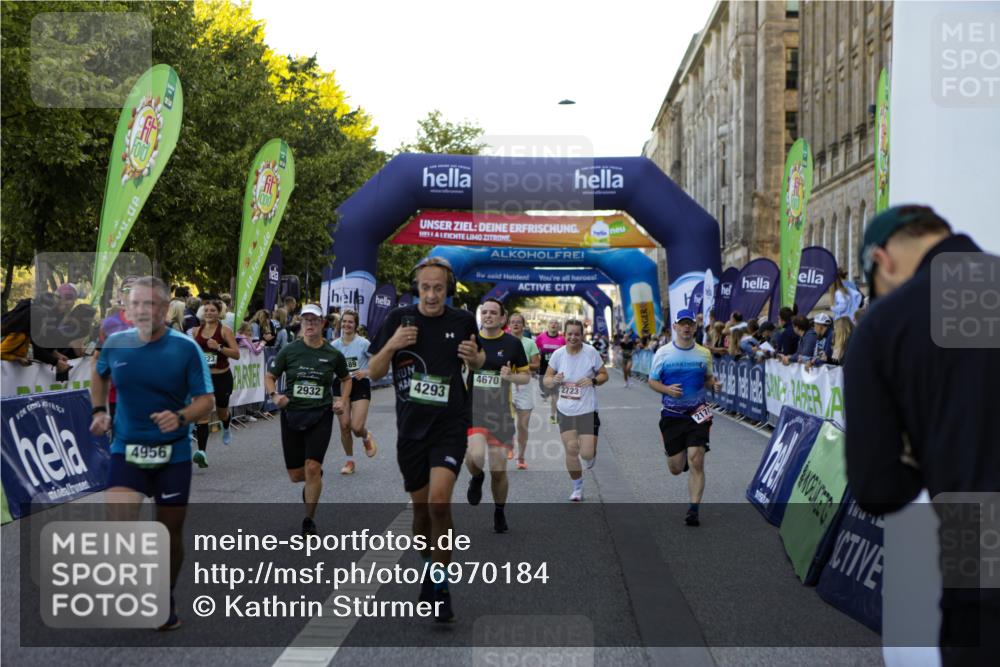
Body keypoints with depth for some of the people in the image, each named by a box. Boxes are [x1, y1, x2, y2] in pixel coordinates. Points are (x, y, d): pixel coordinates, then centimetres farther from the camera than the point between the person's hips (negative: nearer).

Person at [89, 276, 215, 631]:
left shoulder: (186, 348, -10)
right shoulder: (115, 343, -1)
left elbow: (207, 400, -9)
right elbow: (99, 374, 22)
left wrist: (181, 417, -28)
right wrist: (100, 411, 9)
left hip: (173, 453, -1)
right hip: (126, 448, 1)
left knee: (171, 530, 9)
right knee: (117, 528, -18)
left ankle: (167, 601, 30)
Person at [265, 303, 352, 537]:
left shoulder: (333, 355, 0)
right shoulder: (289, 351, -2)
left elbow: (346, 379, 17)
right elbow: (269, 376, 6)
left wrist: (342, 400, 1)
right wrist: (274, 395, -13)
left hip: (320, 416, -1)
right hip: (292, 415, 1)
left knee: (312, 468, -14)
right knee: (296, 475, 6)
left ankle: (309, 520, 1)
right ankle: (312, 482, 43)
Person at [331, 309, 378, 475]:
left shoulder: (363, 343, -8)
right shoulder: (335, 345, 2)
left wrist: (366, 371, -20)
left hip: (360, 385, -3)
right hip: (341, 386, 3)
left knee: (357, 427, -11)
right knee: (344, 425, -3)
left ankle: (366, 437, 28)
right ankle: (349, 461, 15)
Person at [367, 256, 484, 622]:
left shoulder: (462, 320, 0)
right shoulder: (398, 318, -1)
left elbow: (478, 362, 16)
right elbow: (373, 372, 2)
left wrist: (474, 357, -8)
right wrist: (391, 346, -17)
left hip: (450, 424, -2)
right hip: (411, 427, 2)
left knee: (439, 502, -19)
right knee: (421, 506, 12)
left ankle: (438, 586, -7)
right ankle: (427, 568, 37)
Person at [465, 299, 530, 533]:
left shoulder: (512, 343, 0)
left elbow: (526, 376, 7)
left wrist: (511, 377, -13)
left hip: (501, 412, 0)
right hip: (472, 408, 0)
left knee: (499, 470, 4)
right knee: (475, 455, -26)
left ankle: (499, 513, 30)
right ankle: (476, 478, 11)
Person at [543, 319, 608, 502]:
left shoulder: (591, 353, -10)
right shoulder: (558, 354, -4)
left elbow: (604, 375, 1)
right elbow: (546, 380, 4)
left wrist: (593, 381, -20)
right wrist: (554, 380, -19)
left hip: (587, 410, -2)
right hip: (565, 410, 2)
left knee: (587, 453, -8)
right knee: (571, 450, 1)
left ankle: (591, 455, 32)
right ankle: (577, 488, 21)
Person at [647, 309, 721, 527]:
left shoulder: (704, 353, 5)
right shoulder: (663, 353, 0)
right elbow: (652, 381, 4)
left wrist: (714, 384, -7)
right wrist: (667, 390, -16)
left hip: (698, 413, 0)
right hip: (672, 414, 0)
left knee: (696, 462, -13)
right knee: (675, 468, 4)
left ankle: (693, 510, -6)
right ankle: (683, 456, 42)